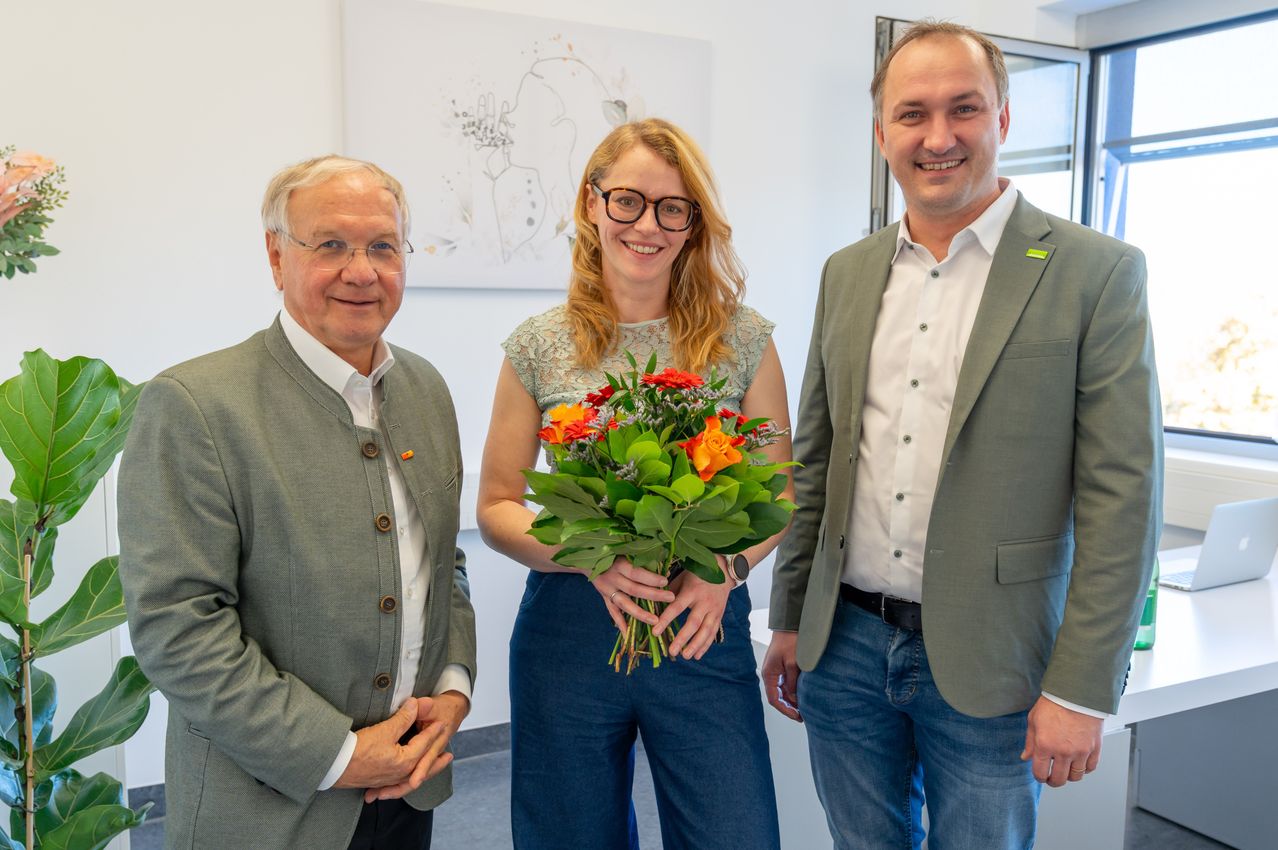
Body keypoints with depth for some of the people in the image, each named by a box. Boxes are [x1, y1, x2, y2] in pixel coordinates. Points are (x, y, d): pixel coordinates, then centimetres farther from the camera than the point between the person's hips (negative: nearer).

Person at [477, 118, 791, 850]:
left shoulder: (744, 340, -1)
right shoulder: (540, 347, -1)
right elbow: (496, 508, 2)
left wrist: (726, 569, -14)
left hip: (703, 630, 0)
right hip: (569, 630, 1)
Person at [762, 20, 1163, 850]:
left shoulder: (1096, 272, -8)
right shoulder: (848, 273, 6)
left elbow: (1122, 495, -10)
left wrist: (1082, 688, -12)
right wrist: (790, 619, 11)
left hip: (985, 660, -4)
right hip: (844, 645, 4)